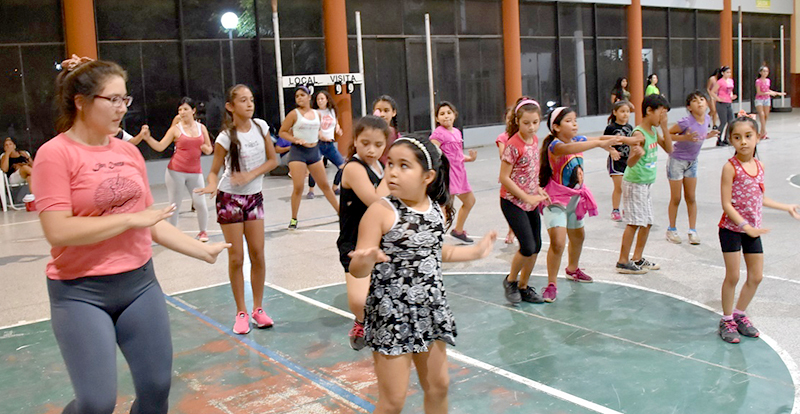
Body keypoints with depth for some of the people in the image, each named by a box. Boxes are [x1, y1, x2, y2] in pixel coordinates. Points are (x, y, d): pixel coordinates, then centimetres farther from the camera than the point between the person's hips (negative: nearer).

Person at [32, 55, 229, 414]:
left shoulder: (129, 151, 6)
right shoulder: (55, 154, -12)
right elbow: (58, 232, -21)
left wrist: (202, 250, 12)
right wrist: (131, 218, -17)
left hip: (140, 283, 6)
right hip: (81, 293, -5)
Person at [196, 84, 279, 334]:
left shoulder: (260, 126, -4)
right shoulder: (226, 137, -15)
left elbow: (272, 160, 1)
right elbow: (214, 171, -10)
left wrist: (251, 175, -14)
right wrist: (212, 186, -32)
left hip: (254, 196, 4)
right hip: (230, 198, -3)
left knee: (258, 255, 2)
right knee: (236, 258, 0)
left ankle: (258, 309, 15)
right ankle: (241, 313, 12)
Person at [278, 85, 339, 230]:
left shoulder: (317, 114, 8)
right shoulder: (294, 114, -5)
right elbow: (282, 132, -4)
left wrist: (316, 139, 6)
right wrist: (296, 140, -16)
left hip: (314, 151, 4)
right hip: (298, 152, -4)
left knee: (325, 185, 13)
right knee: (298, 187, -9)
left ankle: (340, 211, 24)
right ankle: (293, 219, 5)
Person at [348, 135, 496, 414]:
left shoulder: (439, 210, 1)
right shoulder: (381, 211, -16)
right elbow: (357, 270, -17)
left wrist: (476, 251, 25)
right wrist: (366, 260, -40)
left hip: (431, 311, 6)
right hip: (392, 315, -5)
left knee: (438, 386, 19)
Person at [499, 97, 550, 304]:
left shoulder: (535, 140, 4)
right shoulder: (513, 145, -18)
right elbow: (504, 178, -18)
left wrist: (538, 189, 4)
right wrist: (527, 197, -17)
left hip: (531, 201, 8)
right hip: (513, 202, -8)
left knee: (536, 246, 9)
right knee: (528, 247, -12)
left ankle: (523, 286, 24)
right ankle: (510, 281, 13)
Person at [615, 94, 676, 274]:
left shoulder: (654, 131, 7)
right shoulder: (639, 133, -20)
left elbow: (669, 149, 6)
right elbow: (630, 162, -27)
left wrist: (664, 127, -2)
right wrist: (637, 154, -50)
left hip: (647, 183, 9)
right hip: (635, 183, -9)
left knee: (647, 222, 13)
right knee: (634, 222, -6)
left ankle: (637, 259, 24)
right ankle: (623, 262, 2)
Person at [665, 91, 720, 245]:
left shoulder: (707, 119, -4)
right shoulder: (686, 121, -24)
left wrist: (708, 135, -6)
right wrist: (684, 138, -30)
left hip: (692, 162, 6)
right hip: (677, 161, -5)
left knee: (691, 198, 10)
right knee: (676, 199, 4)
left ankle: (693, 231, 17)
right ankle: (671, 230, 19)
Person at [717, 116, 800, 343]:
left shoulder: (759, 166, 4)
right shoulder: (730, 167, -15)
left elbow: (760, 198, 16)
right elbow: (726, 204, -17)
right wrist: (745, 226, -23)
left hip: (752, 230, 6)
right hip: (731, 228, -6)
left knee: (756, 276, 12)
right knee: (732, 276, 0)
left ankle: (740, 314, 30)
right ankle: (727, 320, 16)